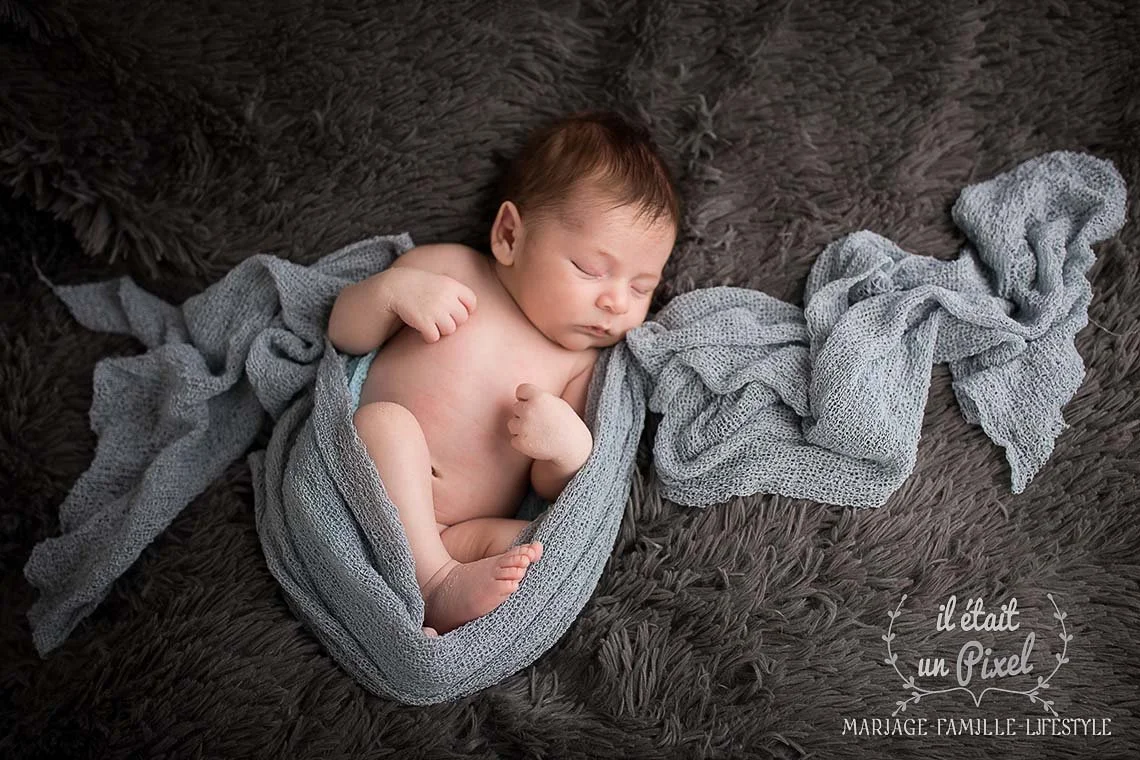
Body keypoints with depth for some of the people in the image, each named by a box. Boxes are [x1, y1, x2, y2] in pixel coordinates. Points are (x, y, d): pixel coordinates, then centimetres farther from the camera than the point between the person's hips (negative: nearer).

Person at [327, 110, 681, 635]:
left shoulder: (580, 365, 10)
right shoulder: (444, 267, 5)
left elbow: (550, 489, 8)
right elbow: (344, 334, 7)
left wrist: (572, 448, -15)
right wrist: (391, 289, -14)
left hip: (463, 534, 1)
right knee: (385, 420, -31)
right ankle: (436, 582, -29)